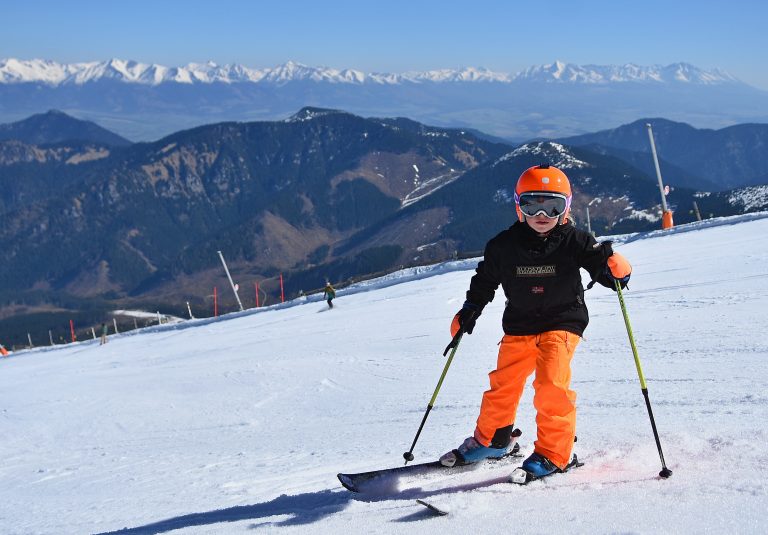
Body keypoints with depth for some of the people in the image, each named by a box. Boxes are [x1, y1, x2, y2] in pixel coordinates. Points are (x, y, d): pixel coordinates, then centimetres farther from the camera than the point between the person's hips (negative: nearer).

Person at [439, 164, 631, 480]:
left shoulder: (574, 242, -8)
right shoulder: (504, 245, -2)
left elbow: (602, 266, -8)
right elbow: (485, 279, 13)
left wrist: (615, 269, -30)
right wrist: (468, 311, 10)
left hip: (562, 323, -3)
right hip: (519, 326, 3)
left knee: (551, 384, -20)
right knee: (503, 383, 8)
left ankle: (553, 453, -6)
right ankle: (491, 440, 33)